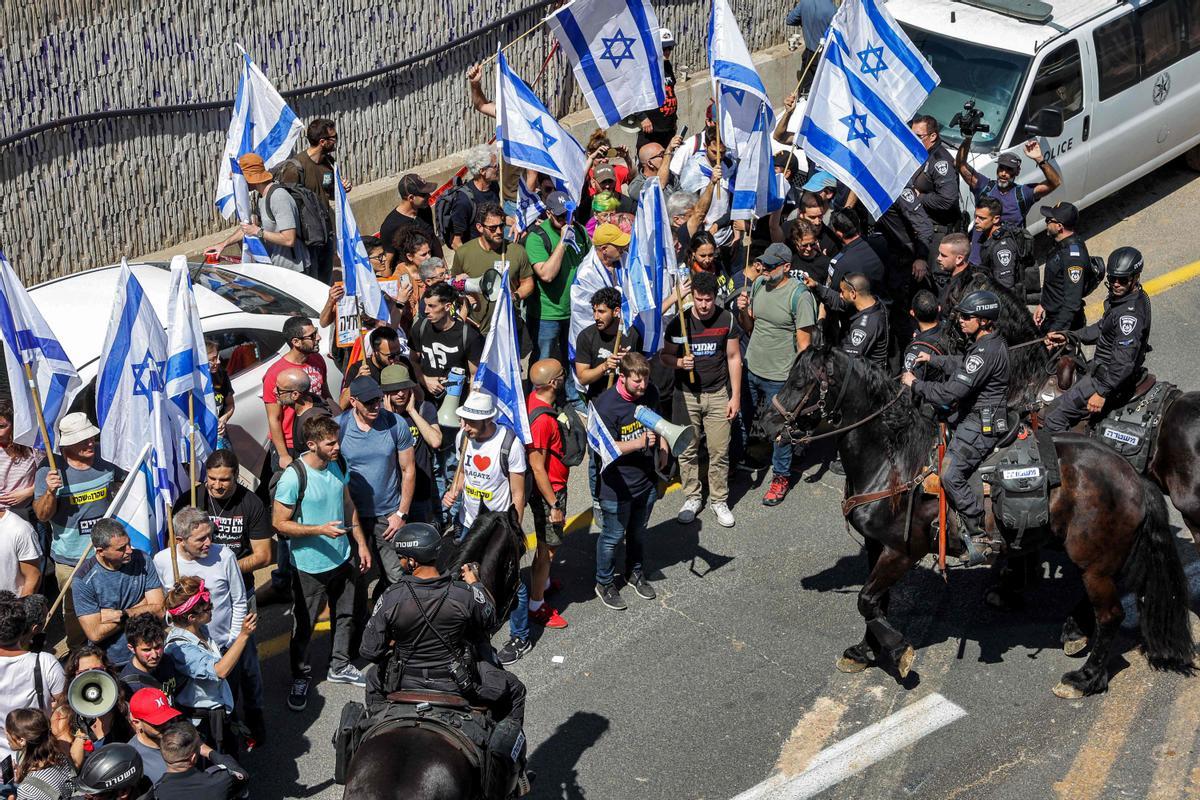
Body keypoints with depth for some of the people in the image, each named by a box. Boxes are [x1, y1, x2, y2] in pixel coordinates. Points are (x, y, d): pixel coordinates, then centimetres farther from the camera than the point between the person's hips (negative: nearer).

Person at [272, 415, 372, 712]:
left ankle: (339, 665, 40)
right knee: (304, 625, 7)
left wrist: (361, 543, 10)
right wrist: (321, 530, -28)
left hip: (344, 559, 7)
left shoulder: (336, 465, -2)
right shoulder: (293, 477, -24)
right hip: (311, 566, -7)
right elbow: (280, 522, -20)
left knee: (346, 614, 20)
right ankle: (300, 678, 26)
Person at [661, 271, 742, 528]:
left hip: (718, 394, 0)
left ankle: (719, 500, 14)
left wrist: (735, 396, -1)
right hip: (686, 395, 0)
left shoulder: (727, 320, -4)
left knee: (719, 451, 0)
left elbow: (734, 358, 3)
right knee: (688, 450, 5)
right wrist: (679, 362, -21)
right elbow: (665, 355, 2)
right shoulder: (679, 322, -6)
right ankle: (692, 497, 20)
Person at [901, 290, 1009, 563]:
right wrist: (933, 359, 23)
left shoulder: (985, 352, -24)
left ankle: (983, 536, -7)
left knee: (951, 475, -15)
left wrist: (915, 384, -14)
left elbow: (951, 392, -26)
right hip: (979, 416, 11)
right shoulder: (992, 341, 9)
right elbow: (962, 365, 29)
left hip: (981, 425, -11)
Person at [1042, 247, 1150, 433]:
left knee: (1054, 418, -12)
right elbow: (1103, 328, 18)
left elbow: (1124, 360, -32)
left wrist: (1102, 392, -32)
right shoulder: (1122, 296, 3)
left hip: (1114, 378, -11)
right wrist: (1068, 337, 10)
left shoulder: (1131, 313, -29)